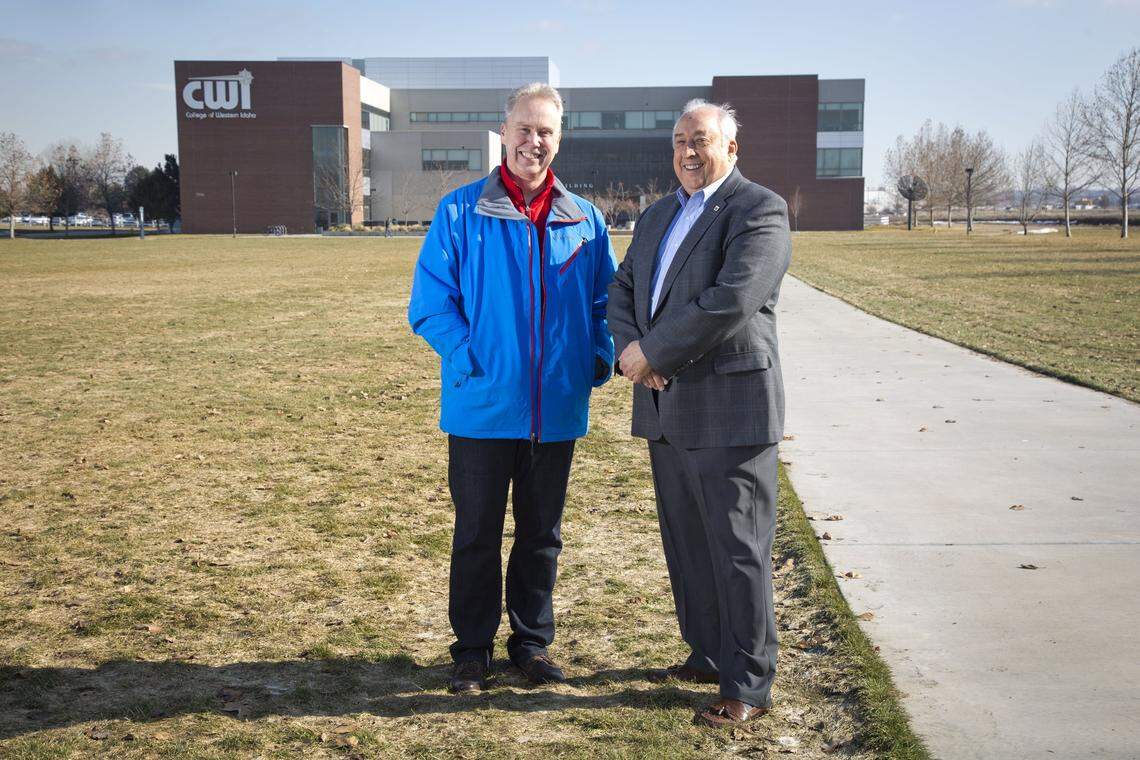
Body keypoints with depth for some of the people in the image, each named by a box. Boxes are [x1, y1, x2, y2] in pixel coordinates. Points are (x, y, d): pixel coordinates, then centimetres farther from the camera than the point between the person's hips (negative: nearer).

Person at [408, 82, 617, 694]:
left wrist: (599, 360, -2)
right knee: (477, 531, 8)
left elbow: (606, 300, 13)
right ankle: (472, 649, 22)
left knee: (541, 531, 14)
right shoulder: (459, 212, -2)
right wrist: (469, 362, -14)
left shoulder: (584, 220, 7)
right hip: (482, 407, -2)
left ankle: (533, 642, 29)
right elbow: (429, 302, -5)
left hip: (557, 408, 3)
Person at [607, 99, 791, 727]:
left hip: (728, 409, -8)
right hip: (665, 409, 8)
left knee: (737, 551, 0)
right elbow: (621, 291, 13)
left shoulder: (760, 210, -8)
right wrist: (631, 348, -8)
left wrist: (651, 353, -15)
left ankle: (748, 686, 12)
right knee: (685, 544, 17)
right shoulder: (656, 216, 17)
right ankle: (706, 655, 33)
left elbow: (731, 301, -21)